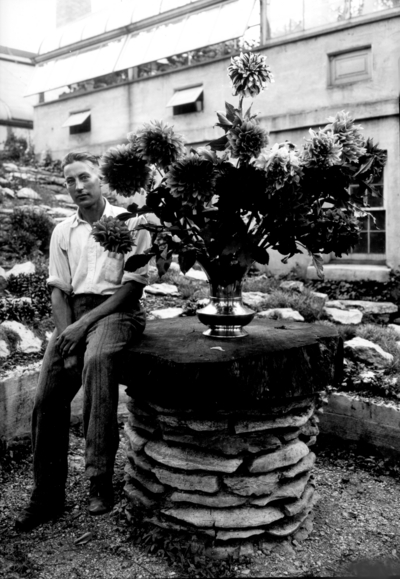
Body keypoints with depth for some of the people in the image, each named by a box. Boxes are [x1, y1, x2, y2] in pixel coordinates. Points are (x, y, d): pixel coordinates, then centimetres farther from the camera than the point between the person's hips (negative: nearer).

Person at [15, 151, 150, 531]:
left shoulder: (130, 223, 3)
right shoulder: (63, 232, 17)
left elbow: (133, 286, -5)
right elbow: (58, 291, 10)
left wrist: (85, 323, -14)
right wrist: (67, 336, -8)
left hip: (116, 310, -4)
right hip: (73, 313, 5)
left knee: (97, 359, -37)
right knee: (47, 398, -9)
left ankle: (100, 478, -30)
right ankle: (48, 496, 7)